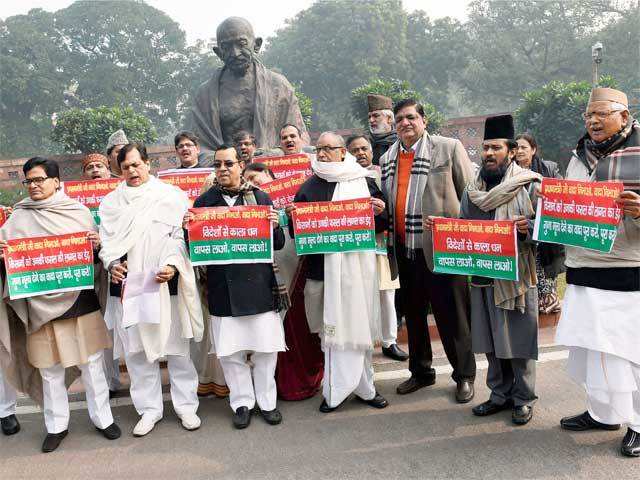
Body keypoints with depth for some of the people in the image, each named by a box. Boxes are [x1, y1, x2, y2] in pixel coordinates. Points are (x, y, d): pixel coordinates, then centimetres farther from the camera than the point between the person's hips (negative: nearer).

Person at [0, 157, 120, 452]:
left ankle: (102, 418, 23)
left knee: (91, 364, 7)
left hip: (80, 300, -1)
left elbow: (95, 252, 8)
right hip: (42, 304, 1)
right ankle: (56, 426, 27)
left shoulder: (78, 211, 3)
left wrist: (97, 245, -14)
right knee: (49, 368, 10)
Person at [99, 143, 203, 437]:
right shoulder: (111, 202, 14)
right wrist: (112, 263, -8)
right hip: (128, 286, 3)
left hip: (166, 284, -3)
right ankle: (149, 408, 22)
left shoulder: (172, 195, 4)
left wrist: (172, 265, -17)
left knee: (177, 346, 4)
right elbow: (106, 239, 12)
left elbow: (181, 235, -2)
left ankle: (186, 405, 18)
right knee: (136, 349, 7)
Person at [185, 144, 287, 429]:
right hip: (223, 288, 1)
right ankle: (242, 402, 26)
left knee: (265, 347, 7)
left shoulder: (261, 198, 4)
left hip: (259, 285, 0)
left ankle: (267, 401, 26)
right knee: (230, 350, 7)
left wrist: (275, 227, -14)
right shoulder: (203, 202, 5)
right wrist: (188, 229, -14)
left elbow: (278, 244, 6)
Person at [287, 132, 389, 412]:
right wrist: (293, 215, -10)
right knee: (330, 327, 2)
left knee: (359, 324, 5)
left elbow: (381, 223, 11)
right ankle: (340, 389, 16)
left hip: (357, 264, 0)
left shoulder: (364, 181, 8)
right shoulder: (308, 187, 9)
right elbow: (296, 232, 10)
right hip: (322, 266, 0)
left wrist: (379, 212, -10)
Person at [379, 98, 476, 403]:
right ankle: (420, 372, 33)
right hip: (404, 250, 5)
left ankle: (464, 375, 22)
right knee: (413, 313, 16)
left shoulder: (449, 148, -2)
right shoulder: (387, 159, 13)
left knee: (452, 314, 4)